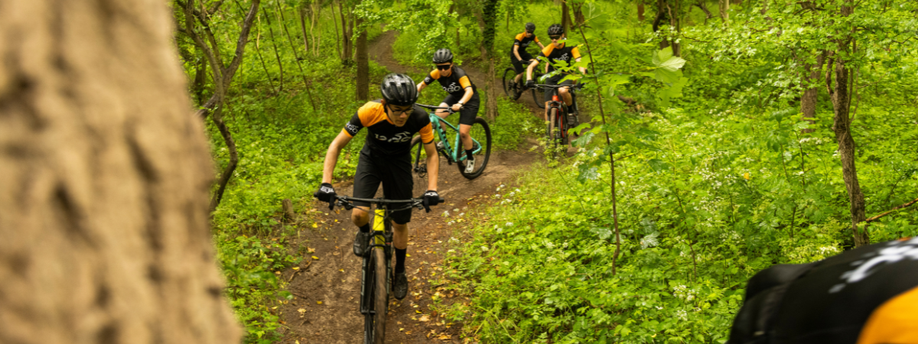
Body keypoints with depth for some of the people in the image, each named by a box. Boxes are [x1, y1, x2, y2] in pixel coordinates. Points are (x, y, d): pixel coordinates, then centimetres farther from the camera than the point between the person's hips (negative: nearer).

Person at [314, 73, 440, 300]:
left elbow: (432, 154, -15)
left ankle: (400, 272, 31)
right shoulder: (369, 112, -33)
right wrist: (326, 183, -33)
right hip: (371, 159, -1)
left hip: (399, 163, 1)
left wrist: (431, 189, -28)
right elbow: (337, 145, -24)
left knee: (400, 223, 6)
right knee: (359, 214, -22)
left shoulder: (420, 118, -30)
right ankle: (365, 232, 16)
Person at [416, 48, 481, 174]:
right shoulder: (436, 73, -19)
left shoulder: (459, 74, -34)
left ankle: (470, 158, 14)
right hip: (453, 96, 5)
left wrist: (460, 104, -66)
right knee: (437, 116, -24)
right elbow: (421, 85, -12)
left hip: (469, 100, -5)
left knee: (463, 133, -12)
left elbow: (469, 91, -48)